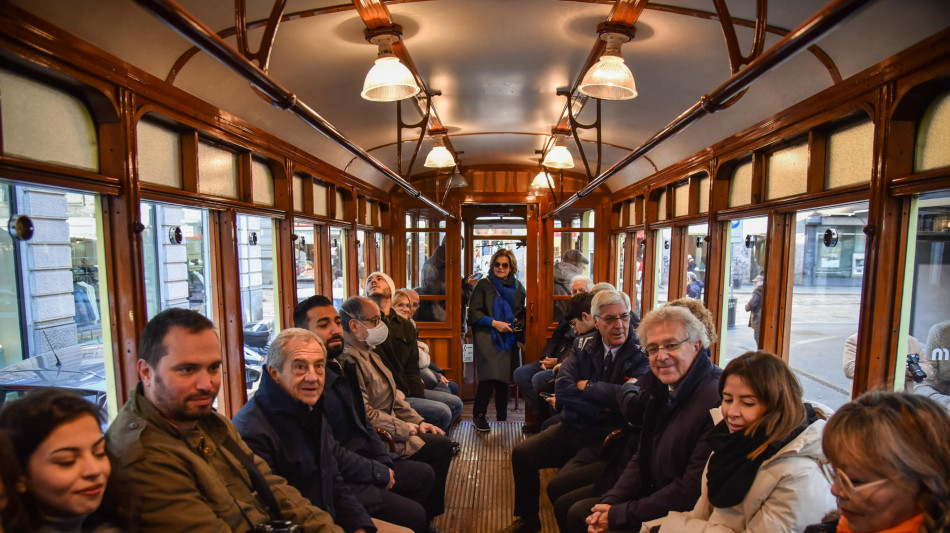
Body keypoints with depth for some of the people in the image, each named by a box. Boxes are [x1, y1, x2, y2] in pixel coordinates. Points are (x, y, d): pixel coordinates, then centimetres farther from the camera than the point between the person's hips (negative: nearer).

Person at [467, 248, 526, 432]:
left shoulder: (517, 286, 14)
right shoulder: (483, 284, 2)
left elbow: (522, 314, 22)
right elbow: (473, 312, -4)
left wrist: (518, 324, 1)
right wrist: (493, 322, -14)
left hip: (509, 339, 4)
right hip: (487, 336, -4)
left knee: (504, 376, 2)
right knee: (489, 376, -18)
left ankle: (502, 416, 19)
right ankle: (478, 415, -5)